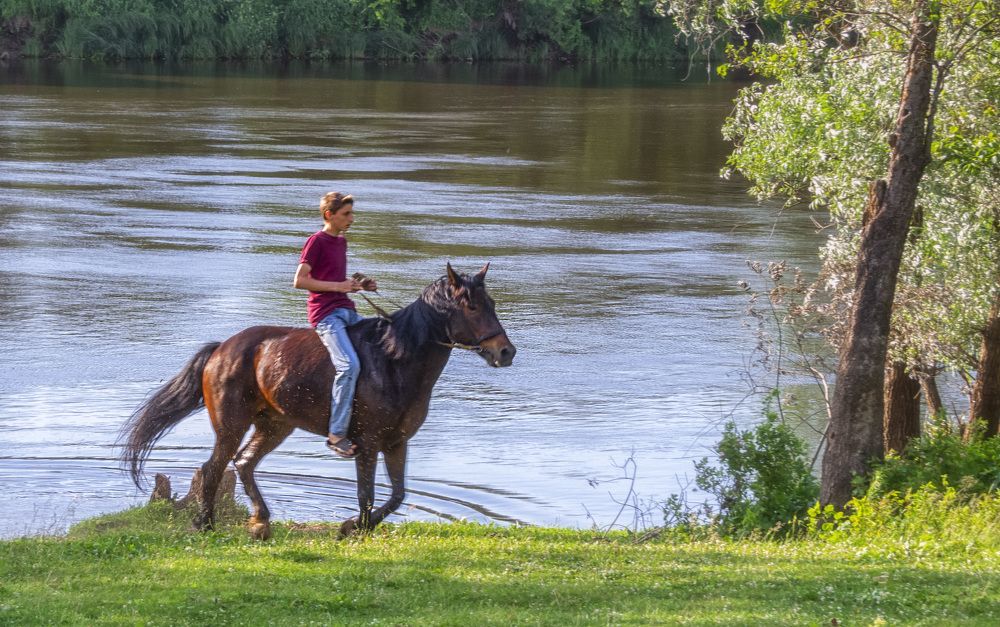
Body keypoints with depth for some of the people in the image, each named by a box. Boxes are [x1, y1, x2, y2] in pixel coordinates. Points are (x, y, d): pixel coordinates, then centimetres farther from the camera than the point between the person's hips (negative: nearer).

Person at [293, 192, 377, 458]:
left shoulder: (341, 242, 21)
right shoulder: (316, 241, -5)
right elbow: (299, 280, -11)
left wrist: (360, 286, 12)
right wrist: (337, 286, -15)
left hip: (346, 311, 9)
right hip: (326, 314, -9)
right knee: (349, 364, -26)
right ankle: (337, 434, -26)